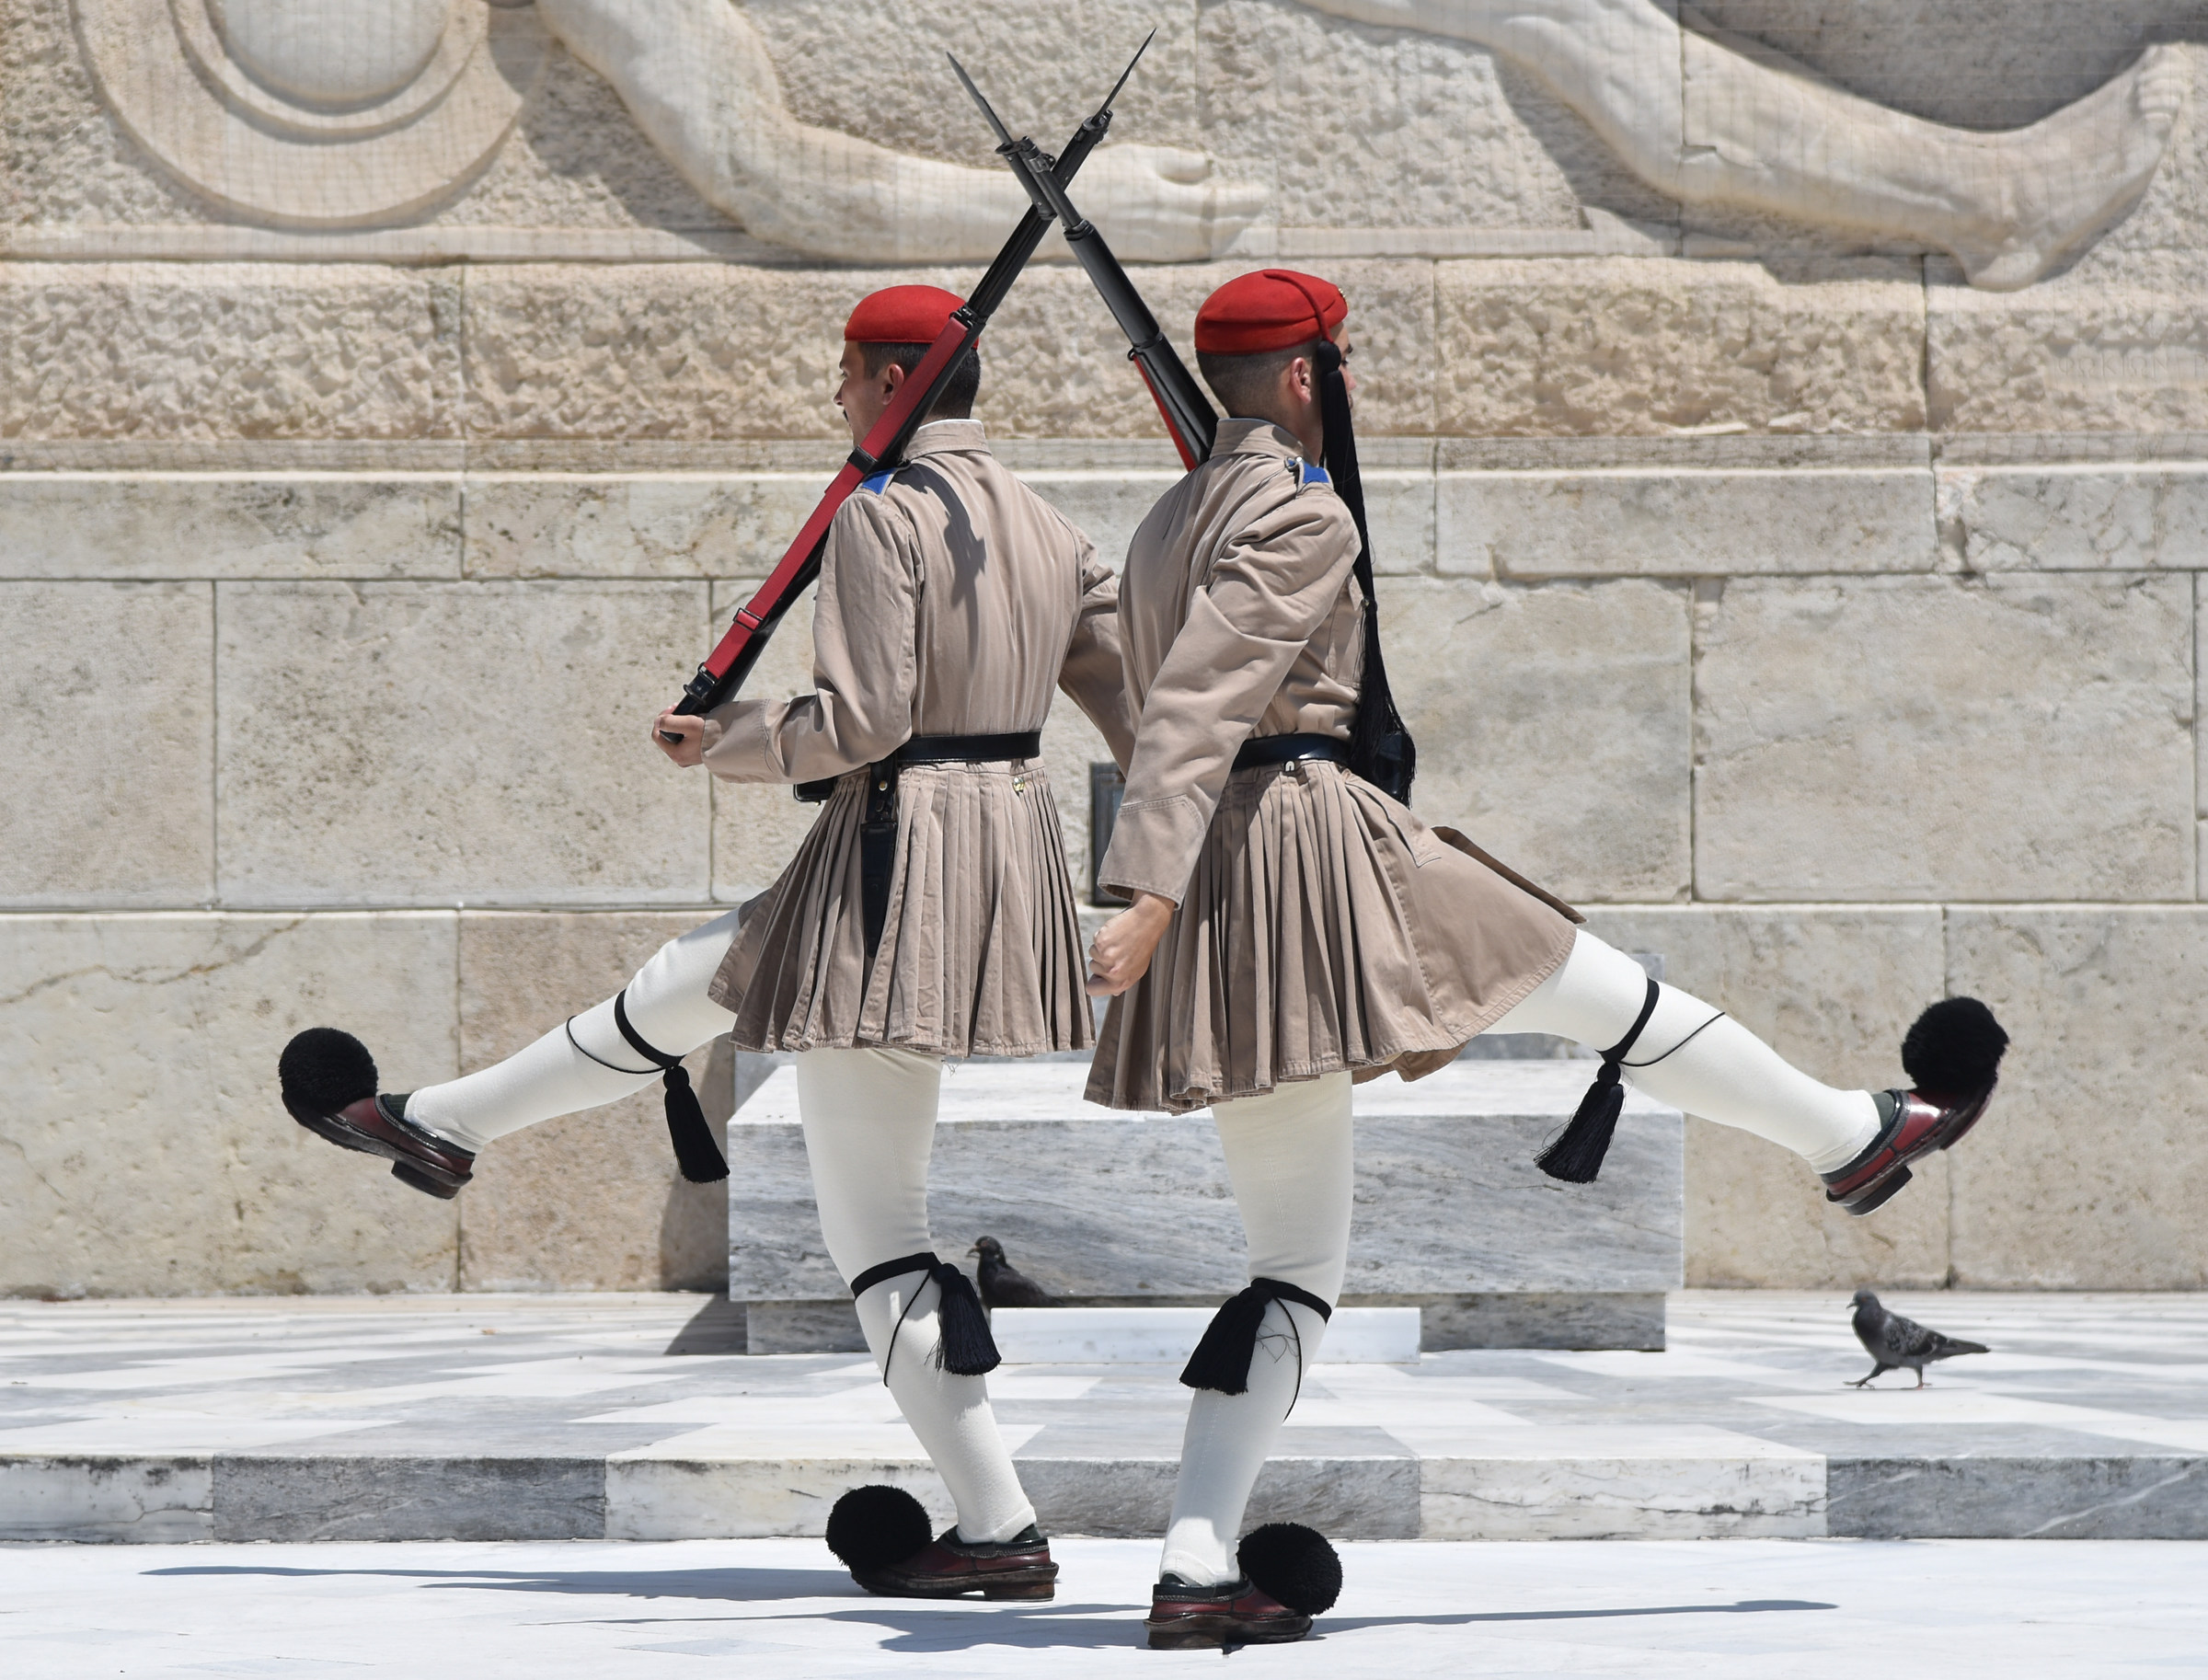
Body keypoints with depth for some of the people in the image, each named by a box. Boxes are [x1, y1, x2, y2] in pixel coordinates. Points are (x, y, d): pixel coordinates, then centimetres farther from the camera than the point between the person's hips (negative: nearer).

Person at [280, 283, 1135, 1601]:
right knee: (683, 988, 26)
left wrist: (726, 744, -3)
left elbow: (862, 718, -20)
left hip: (897, 856, -9)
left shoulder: (882, 516, -14)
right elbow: (1144, 705, 12)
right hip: (1016, 839, 9)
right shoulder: (1046, 529, 11)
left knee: (876, 1227, -1)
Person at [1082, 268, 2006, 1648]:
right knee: (1595, 987, 12)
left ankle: (1197, 1567, -1)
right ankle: (1857, 1136, 30)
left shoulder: (1172, 523, 21)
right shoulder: (1303, 513, -9)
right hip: (1310, 825, -9)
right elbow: (1197, 703, -21)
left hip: (1221, 893, 9)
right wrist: (1153, 889, -29)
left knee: (1298, 1259, 9)